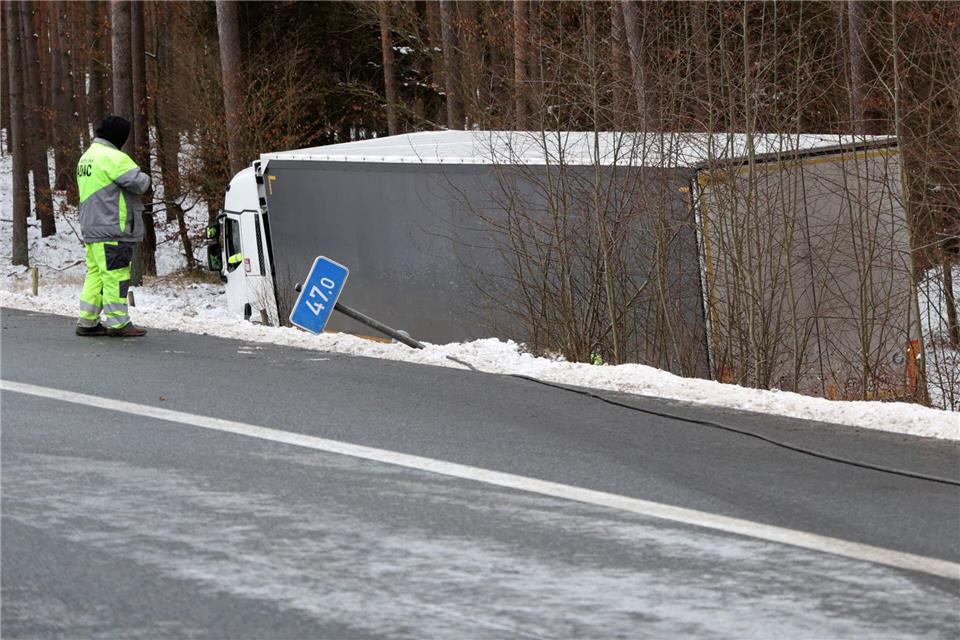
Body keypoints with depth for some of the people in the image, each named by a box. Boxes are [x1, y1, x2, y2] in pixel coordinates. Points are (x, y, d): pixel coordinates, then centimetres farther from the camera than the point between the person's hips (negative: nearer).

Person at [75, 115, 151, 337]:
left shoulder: (86, 157, 18)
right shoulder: (113, 158, -15)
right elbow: (139, 183, -19)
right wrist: (146, 177, 4)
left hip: (91, 228, 10)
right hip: (112, 228, -10)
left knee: (95, 273, 13)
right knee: (115, 274, -5)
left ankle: (87, 321, 13)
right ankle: (117, 323, -3)